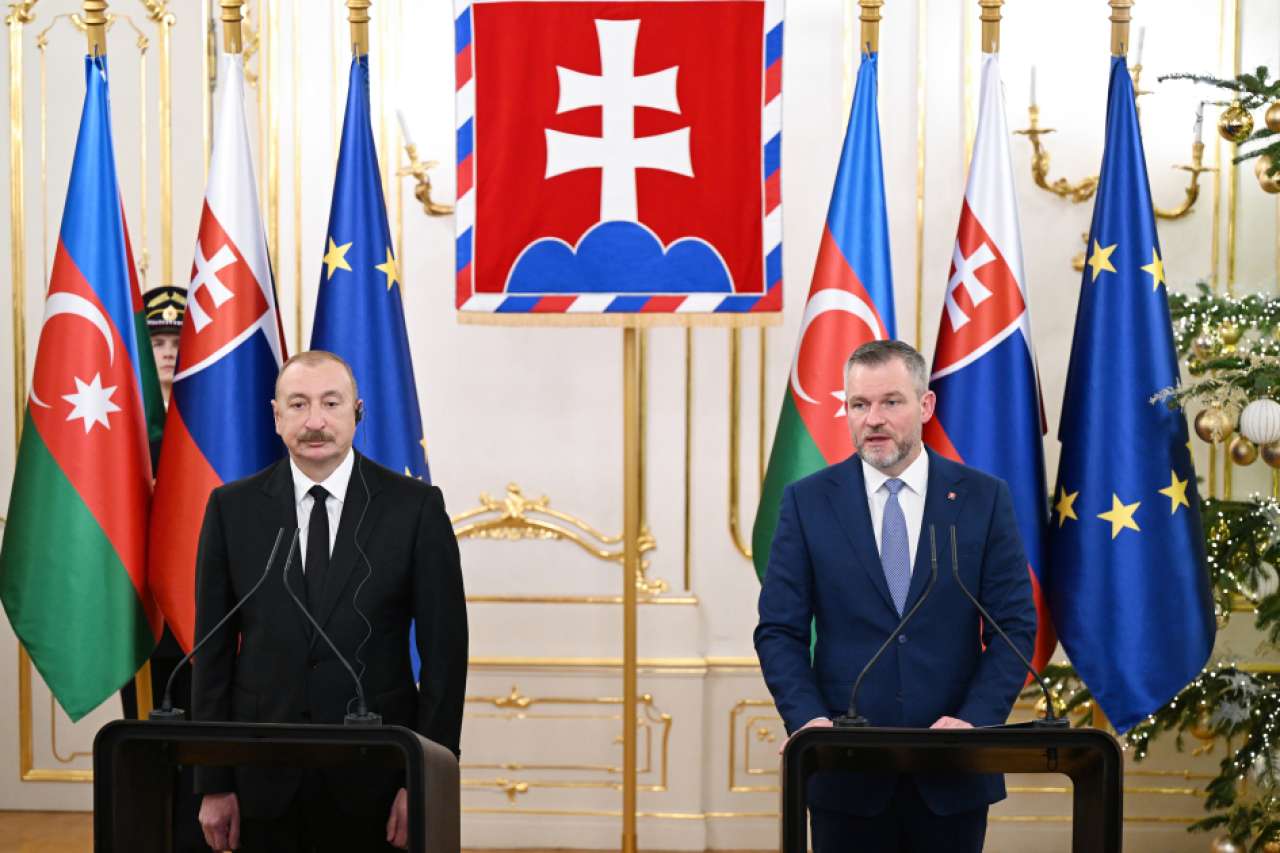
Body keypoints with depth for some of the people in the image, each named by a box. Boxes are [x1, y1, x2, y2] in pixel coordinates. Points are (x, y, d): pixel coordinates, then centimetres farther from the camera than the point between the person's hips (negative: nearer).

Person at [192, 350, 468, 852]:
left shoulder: (416, 506, -4)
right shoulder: (232, 508, 1)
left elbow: (444, 651, -3)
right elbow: (213, 652, 3)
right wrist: (213, 784, 1)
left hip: (375, 775, -1)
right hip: (264, 776, 1)